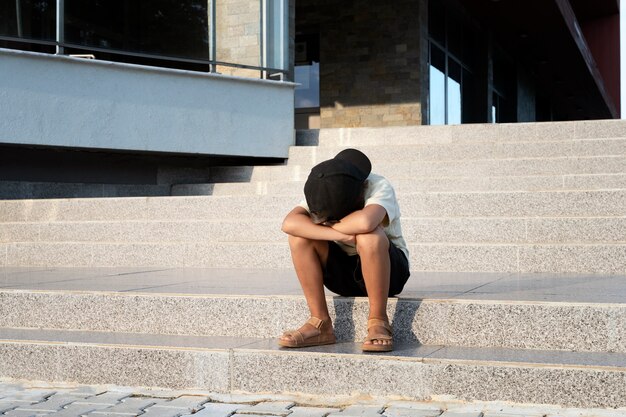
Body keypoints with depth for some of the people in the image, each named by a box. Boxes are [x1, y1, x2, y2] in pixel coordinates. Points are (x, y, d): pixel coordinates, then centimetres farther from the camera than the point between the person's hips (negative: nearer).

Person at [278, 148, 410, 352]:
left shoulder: (379, 187, -23)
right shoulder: (319, 192, -10)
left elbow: (365, 222, -46)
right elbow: (289, 223, -28)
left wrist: (330, 225, -27)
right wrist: (336, 234, -38)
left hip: (388, 270, -4)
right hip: (342, 274, 4)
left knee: (369, 237, -37)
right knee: (300, 234, -20)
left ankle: (378, 322, -22)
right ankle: (320, 323, -16)